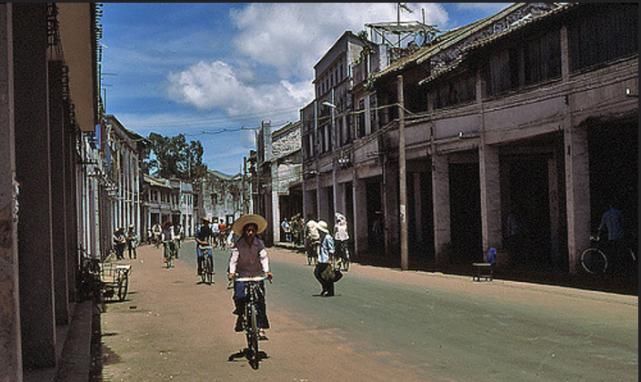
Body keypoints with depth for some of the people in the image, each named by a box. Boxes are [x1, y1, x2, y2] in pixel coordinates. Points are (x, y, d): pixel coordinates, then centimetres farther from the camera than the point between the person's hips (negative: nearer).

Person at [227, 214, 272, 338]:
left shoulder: (259, 243, -1)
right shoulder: (238, 244, -4)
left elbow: (264, 257, -9)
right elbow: (234, 258, -11)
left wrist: (266, 271, -23)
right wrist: (232, 272, -26)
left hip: (257, 275, 1)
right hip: (242, 275, -1)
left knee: (260, 301, -5)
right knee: (239, 297, -14)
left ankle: (261, 328, -1)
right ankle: (240, 316, 18)